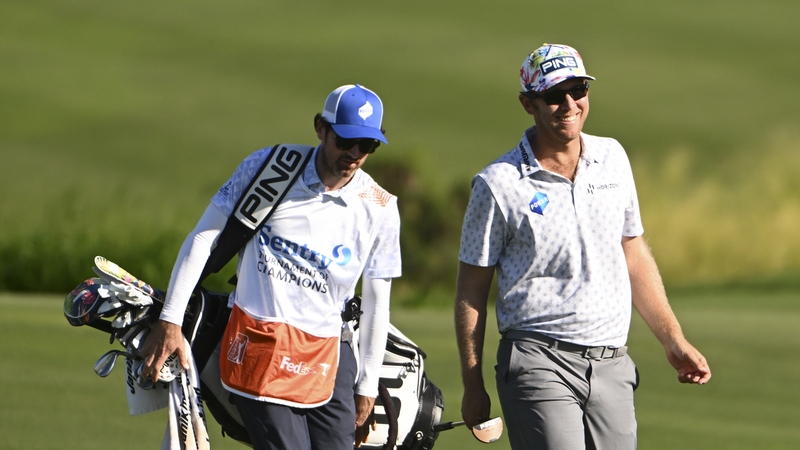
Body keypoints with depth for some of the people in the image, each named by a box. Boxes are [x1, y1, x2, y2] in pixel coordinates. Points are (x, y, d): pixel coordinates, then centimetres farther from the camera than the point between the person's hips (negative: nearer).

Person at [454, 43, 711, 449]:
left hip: (611, 366, 5)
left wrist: (673, 340, 17)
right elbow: (471, 291, 1)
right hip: (539, 365, -5)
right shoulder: (498, 184, -3)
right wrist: (473, 387, 0)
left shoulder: (612, 158, 12)